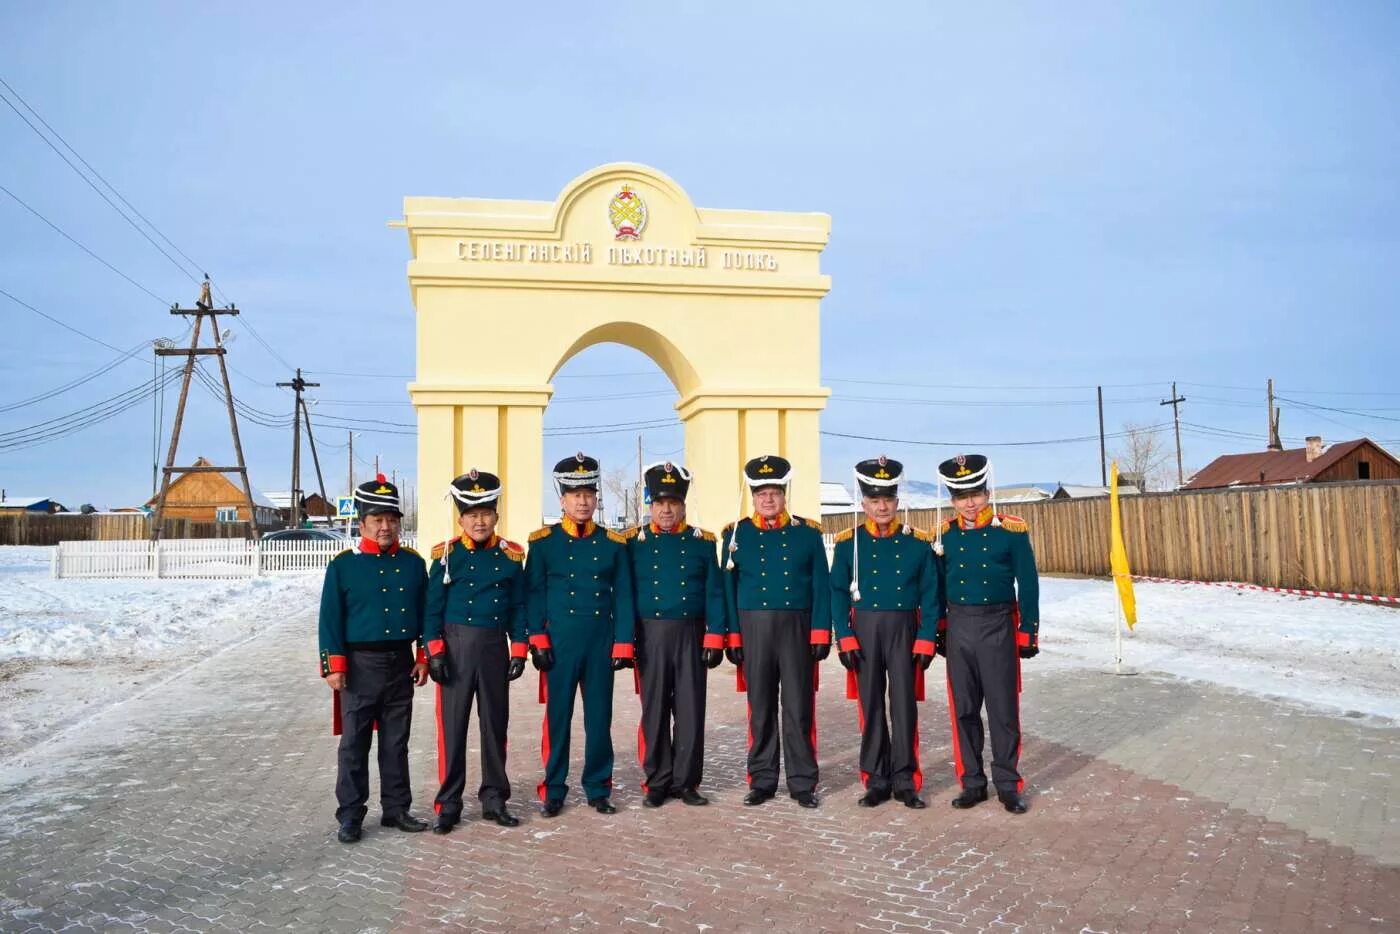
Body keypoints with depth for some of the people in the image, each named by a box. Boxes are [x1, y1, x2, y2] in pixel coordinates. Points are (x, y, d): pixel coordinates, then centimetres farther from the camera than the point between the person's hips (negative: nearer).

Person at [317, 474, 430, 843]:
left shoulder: (413, 563, 5)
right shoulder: (343, 565, -4)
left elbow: (425, 613, 8)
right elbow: (331, 618, -5)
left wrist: (423, 657, 3)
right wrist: (334, 665, -10)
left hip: (401, 664, 3)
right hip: (360, 665, -3)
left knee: (396, 743, 12)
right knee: (354, 744, 4)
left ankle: (396, 809, 22)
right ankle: (350, 815, 14)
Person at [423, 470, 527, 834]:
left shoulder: (511, 555, 3)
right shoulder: (447, 554, -2)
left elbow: (518, 607, 6)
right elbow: (433, 607, -2)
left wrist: (518, 650, 0)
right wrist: (434, 651, -8)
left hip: (494, 647, 2)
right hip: (455, 646, -2)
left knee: (495, 723, 9)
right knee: (452, 724, 3)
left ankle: (494, 799, 22)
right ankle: (448, 804, 13)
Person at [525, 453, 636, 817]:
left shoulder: (614, 543, 5)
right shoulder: (543, 542, 1)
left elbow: (623, 596, 4)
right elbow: (534, 594, 0)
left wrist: (623, 644, -2)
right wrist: (538, 640, -8)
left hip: (602, 641, 2)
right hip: (559, 640, -1)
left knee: (600, 717, 8)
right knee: (557, 716, 5)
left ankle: (598, 789, 21)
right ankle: (553, 790, 18)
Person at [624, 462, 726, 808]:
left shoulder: (703, 542, 4)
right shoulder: (634, 542, 3)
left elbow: (714, 594, 3)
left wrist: (714, 638, -4)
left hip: (690, 634, 1)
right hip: (650, 634, 0)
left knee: (690, 709, 3)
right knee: (654, 710, 5)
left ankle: (686, 782, 14)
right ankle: (657, 782, 16)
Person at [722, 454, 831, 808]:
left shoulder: (808, 532, 3)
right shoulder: (736, 534, 4)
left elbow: (821, 586, 2)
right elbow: (729, 588, 3)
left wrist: (821, 632, -6)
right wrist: (732, 635, -2)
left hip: (798, 629, 0)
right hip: (753, 628, 1)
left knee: (799, 707, 3)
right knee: (760, 706, 8)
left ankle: (803, 783, 12)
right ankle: (762, 780, 18)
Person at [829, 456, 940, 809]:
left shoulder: (918, 542, 1)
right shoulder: (848, 543, 1)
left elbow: (930, 595, 1)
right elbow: (838, 594, 0)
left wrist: (926, 640, -6)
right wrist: (845, 639, -8)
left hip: (904, 630, 0)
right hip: (864, 631, 0)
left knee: (904, 705, 2)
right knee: (871, 705, 7)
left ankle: (905, 782, 13)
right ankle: (876, 781, 17)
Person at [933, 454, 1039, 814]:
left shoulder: (1011, 531, -5)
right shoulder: (945, 534, 3)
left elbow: (1028, 584, -3)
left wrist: (1028, 632, -4)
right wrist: (937, 629, 10)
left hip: (998, 627, -3)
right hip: (958, 628, 3)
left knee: (1003, 709, 3)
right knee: (964, 710, 8)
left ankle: (1008, 784, 16)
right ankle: (972, 782, 19)